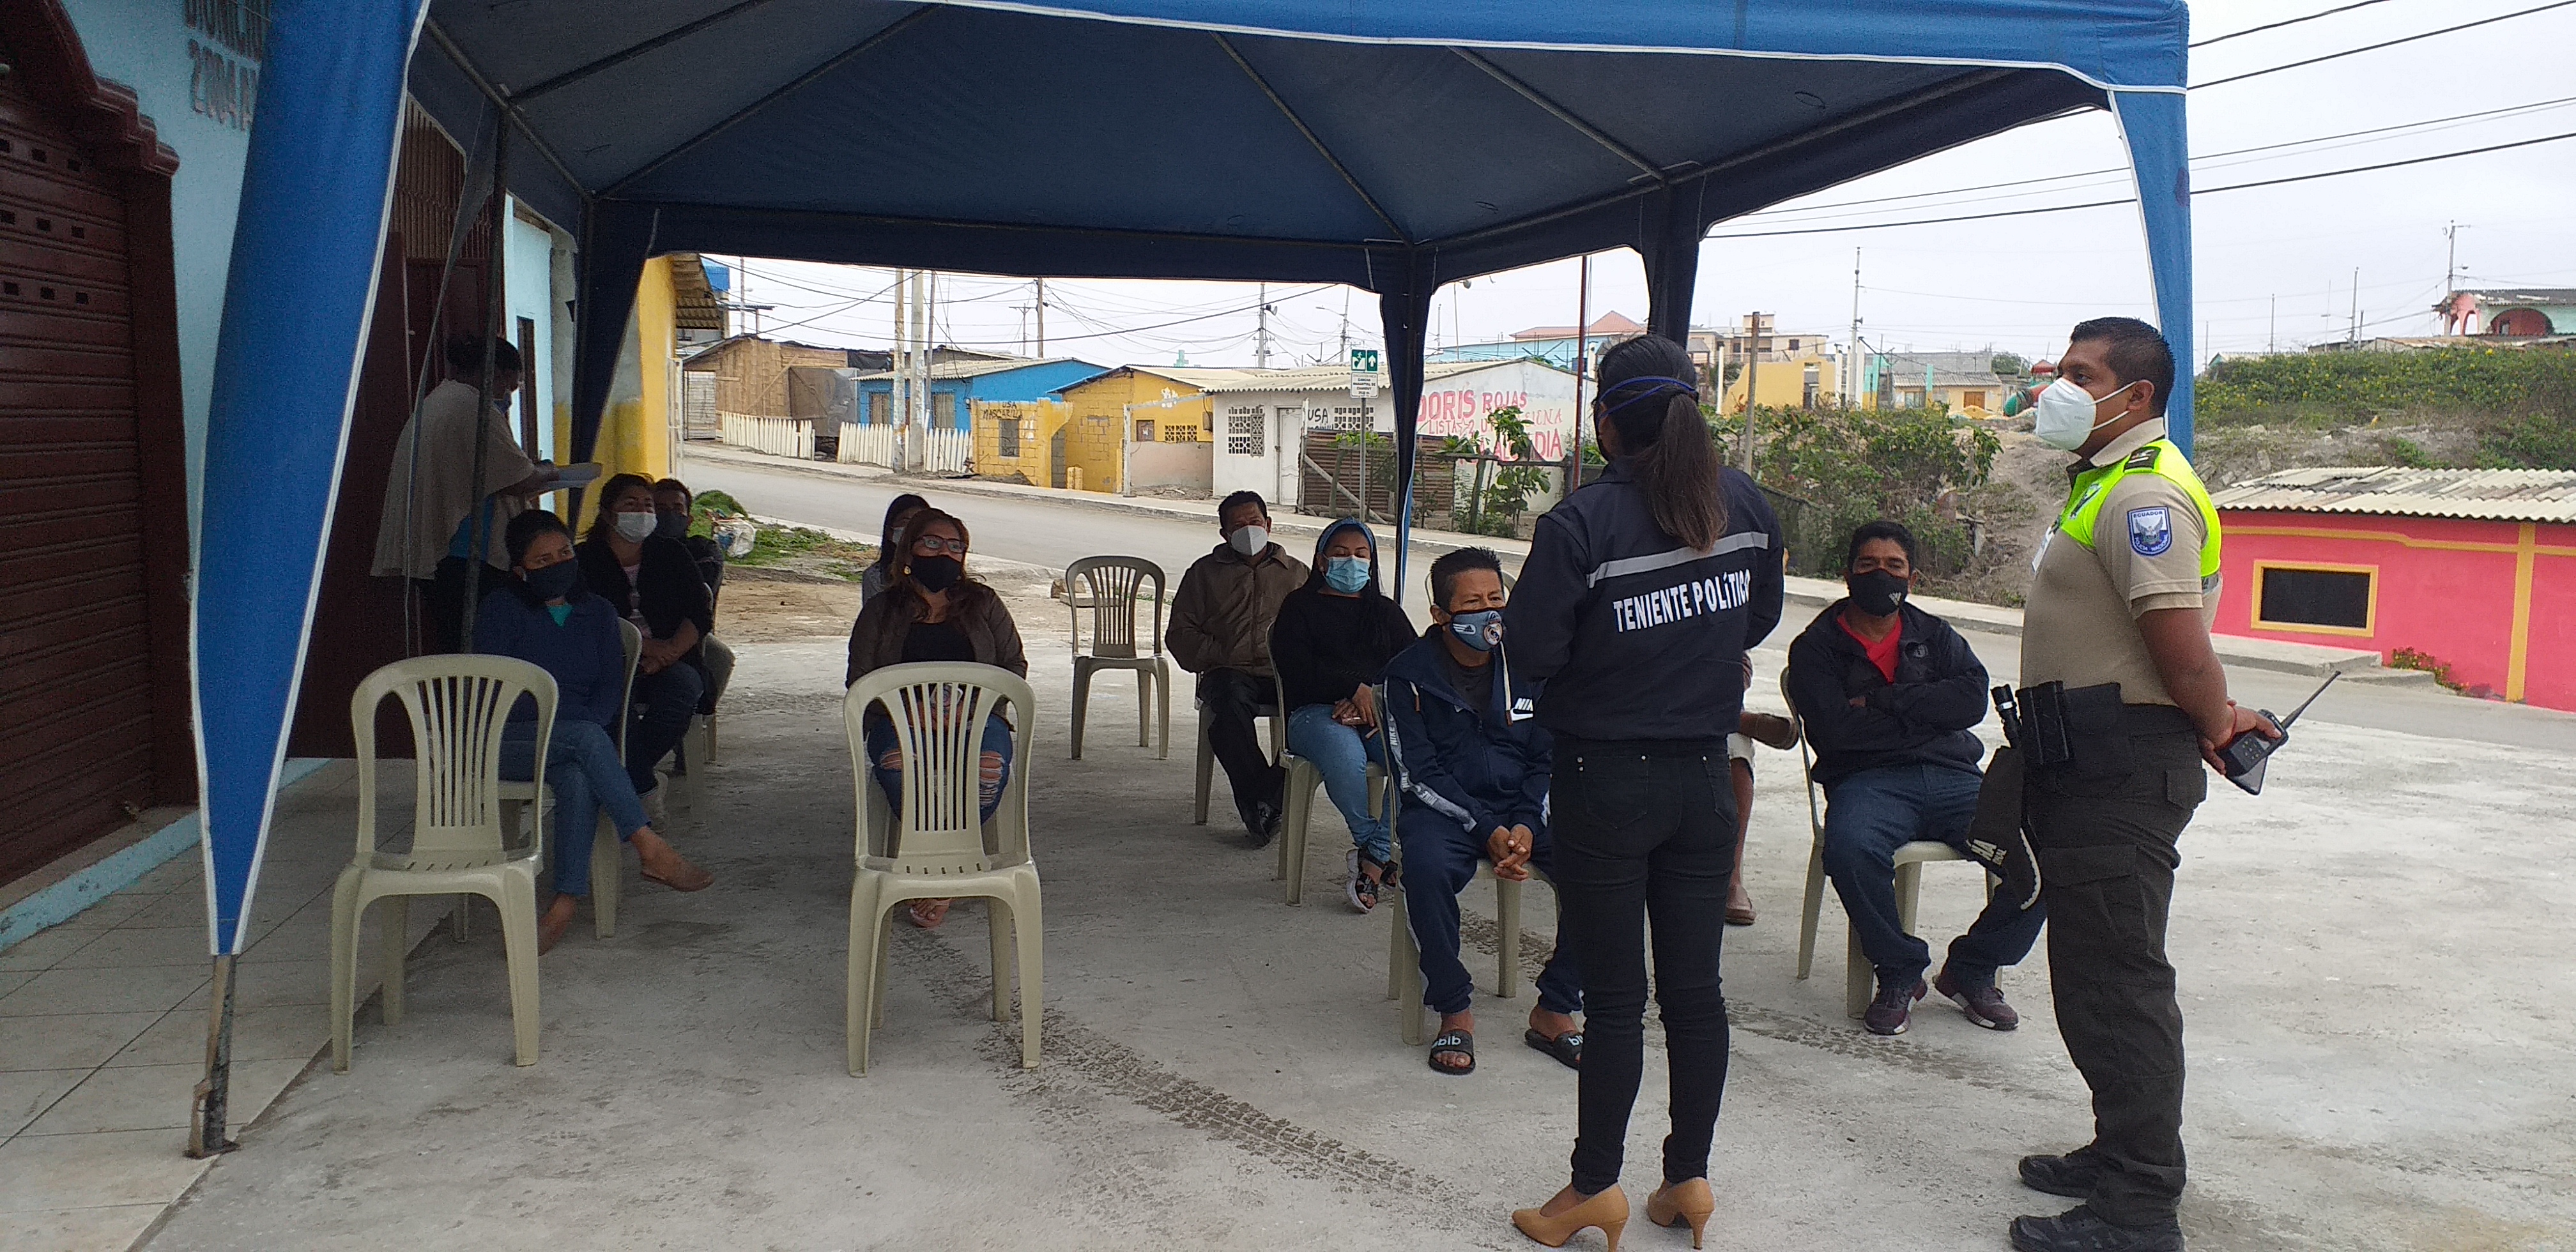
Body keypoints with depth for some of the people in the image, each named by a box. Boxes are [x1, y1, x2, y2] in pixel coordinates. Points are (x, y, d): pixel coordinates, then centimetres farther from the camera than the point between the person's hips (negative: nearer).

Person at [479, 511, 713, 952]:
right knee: (586, 737, -35)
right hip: (505, 741, -3)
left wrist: (583, 725, -16)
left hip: (574, 743, 3)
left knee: (579, 780, -35)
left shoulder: (598, 612, 16)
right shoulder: (501, 609, 5)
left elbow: (611, 686, 7)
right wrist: (575, 727, -17)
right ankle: (652, 849, -39)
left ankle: (564, 907, -42)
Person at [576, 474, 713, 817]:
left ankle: (626, 780, -19)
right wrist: (643, 645, -19)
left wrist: (669, 651, -13)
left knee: (683, 687, -33)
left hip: (672, 660, 2)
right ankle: (644, 787, -24)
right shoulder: (586, 559, 9)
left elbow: (700, 616, 6)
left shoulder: (671, 554, 17)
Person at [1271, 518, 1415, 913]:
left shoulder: (1387, 612, 26)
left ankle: (1374, 860, -30)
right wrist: (1356, 687, -14)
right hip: (1315, 713, -2)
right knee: (1344, 751, -39)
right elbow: (1299, 670, -2)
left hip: (1381, 712, 3)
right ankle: (1377, 846, -21)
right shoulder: (1300, 607, 16)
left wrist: (1370, 700, -11)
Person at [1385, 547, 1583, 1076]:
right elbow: (1418, 774, -9)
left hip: (1525, 808, 3)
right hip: (1443, 809, -3)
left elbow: (1548, 759, 6)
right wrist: (1486, 831, -20)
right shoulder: (1409, 675, -4)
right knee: (1426, 868, -37)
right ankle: (1454, 1012, -16)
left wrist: (1526, 826, -13)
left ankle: (1555, 1010, -8)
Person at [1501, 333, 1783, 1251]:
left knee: (1614, 995, 5)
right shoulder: (1745, 504, -1)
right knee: (1695, 987, 13)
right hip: (1703, 775, 5)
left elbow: (1529, 651, -18)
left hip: (1606, 780, -5)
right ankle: (1690, 1178, 25)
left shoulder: (1582, 523, -19)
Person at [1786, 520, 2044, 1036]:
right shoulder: (1817, 646, 9)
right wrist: (1925, 714, -1)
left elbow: (1973, 699, 0)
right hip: (1869, 781, -3)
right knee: (1850, 849, -38)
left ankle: (1971, 970, 3)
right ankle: (1899, 974, -11)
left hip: (1954, 779, 4)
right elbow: (1836, 731, -8)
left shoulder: (1936, 636, 20)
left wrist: (1882, 701, -7)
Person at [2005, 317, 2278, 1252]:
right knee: (2098, 975, 19)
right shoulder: (2106, 483, 18)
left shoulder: (2145, 493, -17)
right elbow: (2180, 657, 25)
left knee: (2115, 982, -6)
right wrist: (2219, 720, 15)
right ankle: (2124, 1154, 33)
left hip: (2120, 772, -11)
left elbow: (2186, 655, -24)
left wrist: (2214, 723, -7)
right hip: (2091, 764, 11)